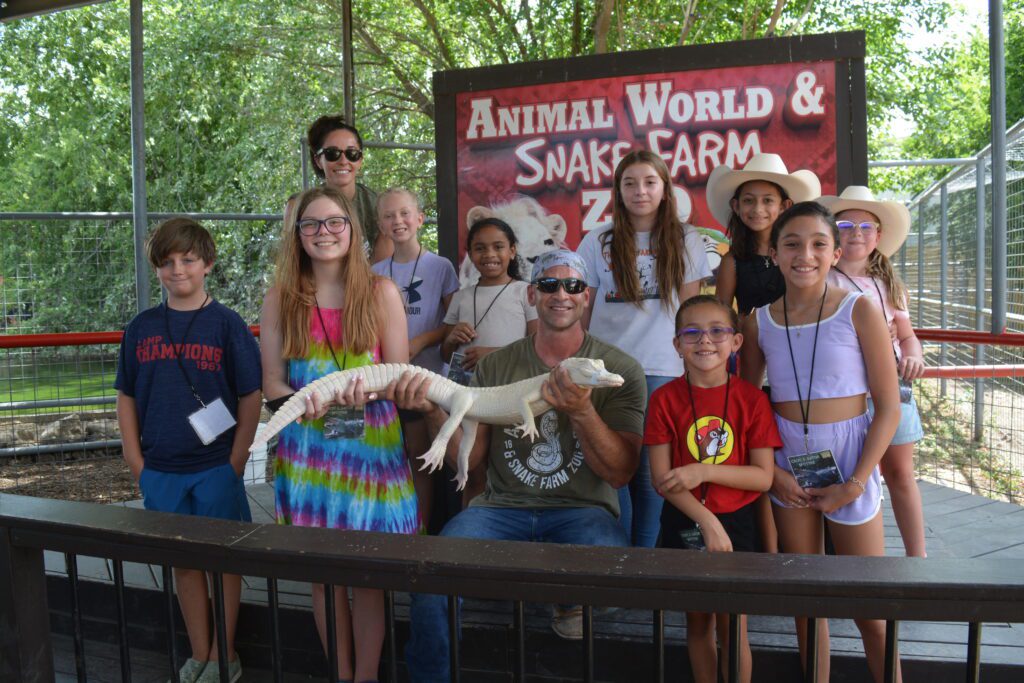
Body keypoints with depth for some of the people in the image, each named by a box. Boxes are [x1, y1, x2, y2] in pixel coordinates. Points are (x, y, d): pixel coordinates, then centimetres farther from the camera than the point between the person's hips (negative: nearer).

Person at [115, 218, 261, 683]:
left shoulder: (226, 324, -6)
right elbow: (126, 396, 9)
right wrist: (135, 460, 3)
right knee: (183, 560, 14)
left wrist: (236, 461, -9)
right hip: (160, 470, 4)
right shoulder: (141, 328, 4)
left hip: (216, 467, -3)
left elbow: (251, 396, -6)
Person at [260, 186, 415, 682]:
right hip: (308, 450, 2)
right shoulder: (280, 299, 4)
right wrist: (302, 400, -18)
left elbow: (401, 373, -1)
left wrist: (366, 389, -21)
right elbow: (272, 382, 4)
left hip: (372, 446, -1)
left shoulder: (381, 292, -1)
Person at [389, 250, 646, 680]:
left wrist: (581, 412, -21)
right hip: (501, 508, 2)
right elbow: (467, 457, 6)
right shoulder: (495, 366, 10)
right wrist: (433, 411, -13)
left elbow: (620, 474, -4)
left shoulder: (619, 370, 2)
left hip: (582, 511, -2)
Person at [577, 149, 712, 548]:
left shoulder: (686, 241, 6)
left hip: (662, 369, 0)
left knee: (649, 471, 2)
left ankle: (643, 555, 16)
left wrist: (691, 365, 2)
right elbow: (581, 311, 8)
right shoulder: (597, 242, 7)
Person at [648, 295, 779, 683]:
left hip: (735, 522, -1)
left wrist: (702, 471, -20)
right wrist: (708, 522, -18)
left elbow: (763, 477, -9)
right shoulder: (665, 399, -6)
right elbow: (661, 478, -9)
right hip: (684, 524, 1)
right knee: (698, 623, 14)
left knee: (732, 628, 5)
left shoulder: (751, 399, -6)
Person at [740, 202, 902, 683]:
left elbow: (888, 407, -8)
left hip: (846, 458, -3)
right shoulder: (760, 322, 0)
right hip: (788, 464, 3)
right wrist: (769, 471, -5)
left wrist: (855, 483, -12)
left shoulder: (858, 310, -8)